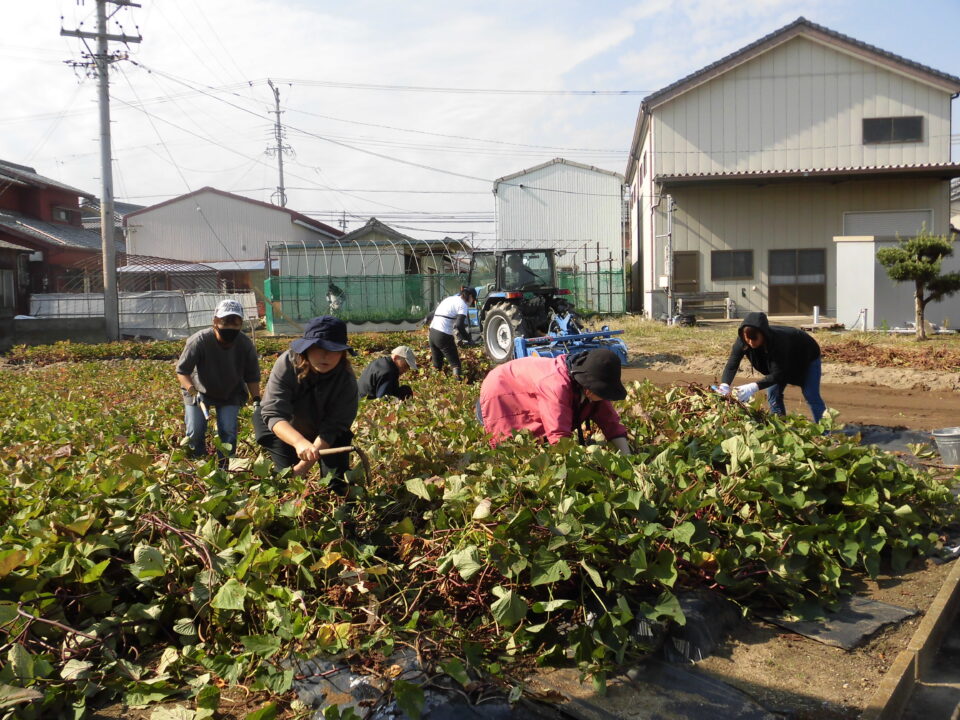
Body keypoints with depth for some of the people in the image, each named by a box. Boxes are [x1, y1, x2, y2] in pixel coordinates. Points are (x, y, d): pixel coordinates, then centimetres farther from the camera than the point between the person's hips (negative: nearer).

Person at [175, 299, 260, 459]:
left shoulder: (247, 345, -23)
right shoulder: (199, 341, -31)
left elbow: (252, 377, -11)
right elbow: (182, 371, -24)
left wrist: (256, 399, -23)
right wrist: (193, 393, -38)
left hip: (231, 394, 1)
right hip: (199, 391, -1)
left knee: (228, 432, -9)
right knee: (195, 432, -5)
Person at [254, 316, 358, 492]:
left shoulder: (346, 379, -29)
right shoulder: (286, 364, -32)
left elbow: (332, 427, -30)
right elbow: (273, 413, -40)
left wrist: (301, 469, -38)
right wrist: (299, 442, -59)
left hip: (321, 434, 1)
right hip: (284, 430, -1)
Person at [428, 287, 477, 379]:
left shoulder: (448, 299, 22)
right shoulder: (463, 305, -3)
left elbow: (431, 316, 23)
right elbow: (459, 325, -18)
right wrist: (467, 337, -3)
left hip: (432, 333, 8)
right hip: (443, 336, -7)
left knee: (437, 364, 16)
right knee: (455, 364, -1)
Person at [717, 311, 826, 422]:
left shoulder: (779, 340, -45)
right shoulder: (742, 341, -31)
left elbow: (778, 374, -43)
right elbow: (731, 365, -32)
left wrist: (754, 387, -56)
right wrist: (724, 385, -50)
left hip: (807, 356, -5)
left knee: (811, 396, -7)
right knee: (773, 394, -1)